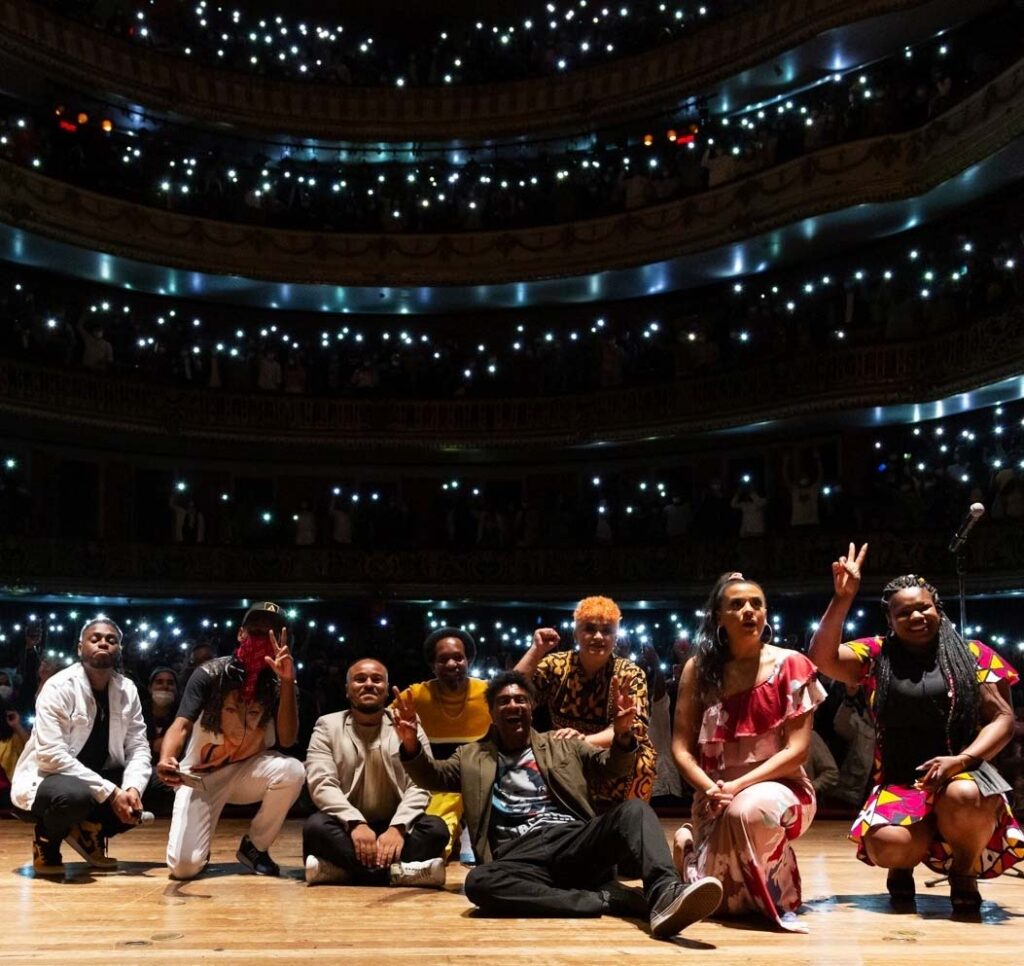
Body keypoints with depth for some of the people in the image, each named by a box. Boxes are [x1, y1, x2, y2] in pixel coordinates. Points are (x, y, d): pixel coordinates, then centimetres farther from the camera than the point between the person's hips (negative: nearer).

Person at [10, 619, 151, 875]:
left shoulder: (128, 690, -1)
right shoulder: (59, 687, -19)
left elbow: (138, 746, -3)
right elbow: (51, 753, -27)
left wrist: (133, 788, -26)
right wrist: (110, 793, -30)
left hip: (98, 778, 6)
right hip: (45, 778, -6)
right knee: (74, 795, -39)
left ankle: (91, 832, 8)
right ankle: (46, 840, -4)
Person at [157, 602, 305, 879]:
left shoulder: (276, 683, -6)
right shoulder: (210, 673, -12)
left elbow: (287, 739, -18)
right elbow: (182, 724, -25)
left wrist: (287, 682, -28)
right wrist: (166, 759, -47)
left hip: (247, 771, 3)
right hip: (200, 776, -2)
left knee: (292, 770, -31)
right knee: (184, 865, -22)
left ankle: (254, 846, -5)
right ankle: (200, 846, 19)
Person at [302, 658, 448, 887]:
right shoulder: (328, 726, 4)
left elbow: (420, 784, -5)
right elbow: (321, 783, -9)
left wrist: (398, 827, -24)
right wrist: (355, 823, -26)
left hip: (394, 829, 1)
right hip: (348, 828, -1)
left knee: (436, 829, -27)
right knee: (316, 826, -31)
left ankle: (342, 868, -34)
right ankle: (397, 871, -34)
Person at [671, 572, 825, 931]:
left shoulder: (790, 665, -5)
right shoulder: (699, 669, 0)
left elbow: (797, 748, -10)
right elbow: (681, 745, 1)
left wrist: (739, 786, -20)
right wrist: (710, 788, -18)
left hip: (778, 786, -2)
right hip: (716, 798, 2)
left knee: (750, 810, -40)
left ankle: (773, 893, -10)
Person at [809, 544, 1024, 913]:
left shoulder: (973, 655, 5)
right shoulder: (876, 655, 8)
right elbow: (822, 658, -6)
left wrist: (960, 760, -16)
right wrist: (842, 598, -13)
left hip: (960, 774, -1)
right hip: (899, 783, 1)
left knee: (965, 797, -38)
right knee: (887, 845, -30)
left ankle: (965, 873, -3)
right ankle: (903, 869, 12)